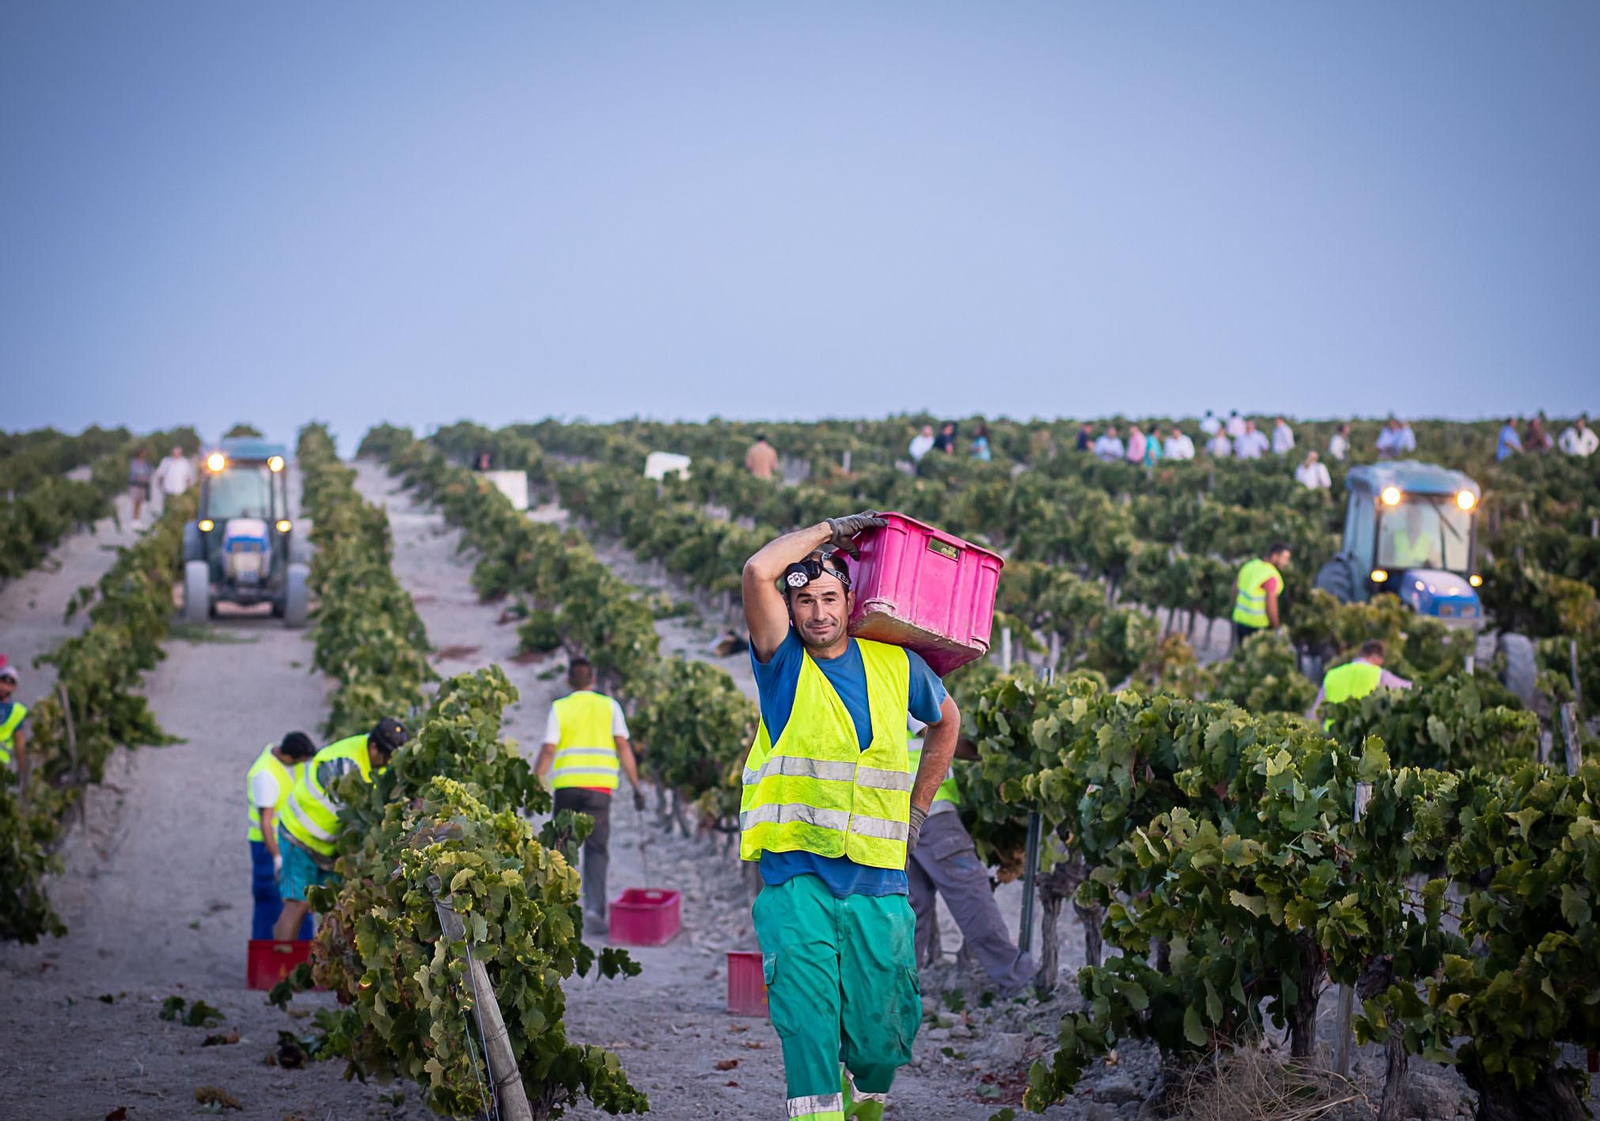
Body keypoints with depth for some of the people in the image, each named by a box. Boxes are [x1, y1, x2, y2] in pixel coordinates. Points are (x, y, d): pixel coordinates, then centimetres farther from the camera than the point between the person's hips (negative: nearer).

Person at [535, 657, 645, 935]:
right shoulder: (609, 706, 7)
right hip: (600, 786, 0)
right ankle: (594, 909, -10)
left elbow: (547, 751, -2)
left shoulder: (559, 708, 4)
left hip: (566, 786, 0)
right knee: (596, 849, 4)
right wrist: (636, 787, 3)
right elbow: (623, 747, 1)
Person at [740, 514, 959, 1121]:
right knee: (807, 1017, -15)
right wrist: (831, 530, -2)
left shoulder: (894, 664, 9)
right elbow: (759, 571, -15)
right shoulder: (782, 661, 1)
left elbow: (945, 721, 28)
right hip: (796, 873, -2)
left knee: (881, 1035, 6)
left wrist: (916, 811, 23)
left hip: (878, 879, 2)